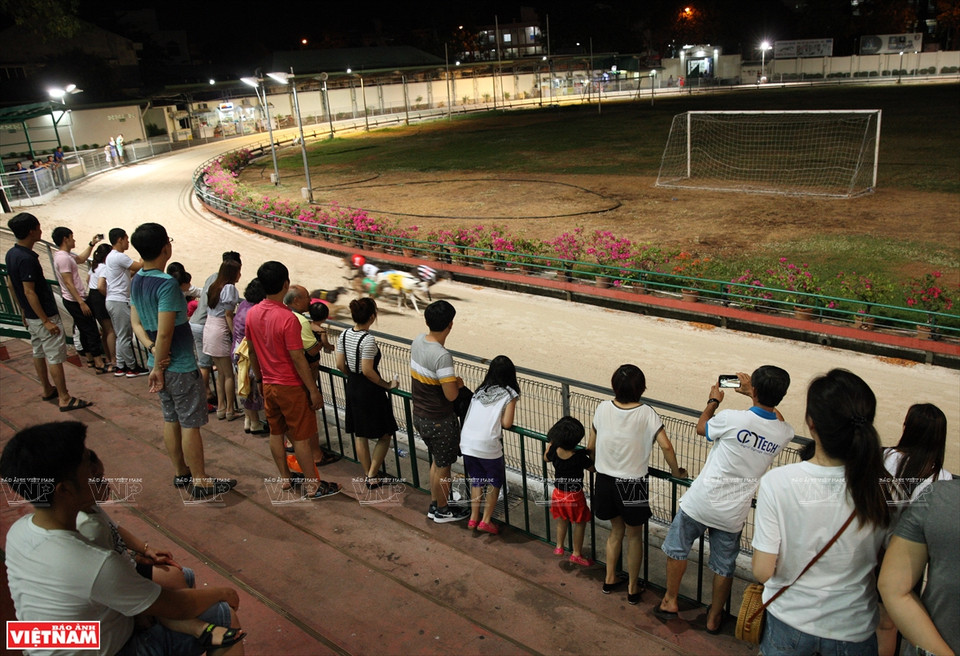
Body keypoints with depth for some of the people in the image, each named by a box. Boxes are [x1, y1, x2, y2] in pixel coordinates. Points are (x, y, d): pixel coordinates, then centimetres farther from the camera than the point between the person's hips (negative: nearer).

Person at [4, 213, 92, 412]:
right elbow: (29, 292, -24)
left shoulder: (11, 255, 6)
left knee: (39, 353, 19)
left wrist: (24, 312, 23)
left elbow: (10, 284, 15)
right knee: (55, 356, -5)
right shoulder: (27, 259, -24)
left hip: (31, 316, 10)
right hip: (43, 315, -10)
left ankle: (47, 390, 32)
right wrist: (46, 321, -22)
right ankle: (64, 399, -2)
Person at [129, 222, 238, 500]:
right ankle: (201, 483, 12)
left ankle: (181, 473, 31)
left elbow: (136, 323, 8)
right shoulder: (167, 284, -24)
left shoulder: (136, 281, 4)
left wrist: (151, 348, -6)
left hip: (160, 363, 9)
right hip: (180, 367, -9)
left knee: (171, 419, 18)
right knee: (191, 424, 1)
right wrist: (159, 367, -14)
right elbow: (165, 333, -24)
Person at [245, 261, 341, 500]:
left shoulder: (252, 314, -2)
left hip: (268, 385, 7)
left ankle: (286, 477, 31)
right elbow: (297, 359, -21)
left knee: (276, 432, 17)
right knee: (301, 437, 3)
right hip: (290, 387, -7)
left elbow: (252, 351, 8)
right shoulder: (287, 318, -24)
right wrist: (313, 390, -13)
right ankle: (313, 485, 12)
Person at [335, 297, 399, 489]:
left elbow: (340, 365, 4)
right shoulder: (368, 340, -23)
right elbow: (368, 371, -23)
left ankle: (368, 475, 28)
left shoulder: (344, 335, -1)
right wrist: (388, 385, -12)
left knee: (360, 435, 17)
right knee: (384, 436, 9)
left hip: (352, 388, 8)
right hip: (370, 391, -7)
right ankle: (372, 476, 9)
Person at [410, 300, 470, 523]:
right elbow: (451, 395, -26)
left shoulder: (418, 341, -4)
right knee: (443, 467, 13)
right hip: (439, 421, -8)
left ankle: (434, 505, 40)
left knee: (437, 461, 26)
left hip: (420, 416, 8)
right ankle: (442, 511, 32)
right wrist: (458, 382, -6)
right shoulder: (442, 356, -29)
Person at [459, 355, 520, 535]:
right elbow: (506, 423, -5)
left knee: (476, 480, 23)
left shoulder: (480, 390, 15)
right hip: (488, 445, -5)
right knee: (495, 482, 16)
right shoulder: (509, 394, 1)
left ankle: (473, 518, 28)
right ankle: (486, 521, 15)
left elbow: (470, 416, 12)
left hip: (467, 442, 5)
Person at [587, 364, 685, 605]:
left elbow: (591, 446, 1)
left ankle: (610, 579, 36)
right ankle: (633, 589, 29)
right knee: (634, 535, 18)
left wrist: (596, 464, 21)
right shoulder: (647, 414, -14)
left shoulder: (603, 408, -7)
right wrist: (676, 472, -2)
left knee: (616, 529, 25)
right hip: (632, 484, -3)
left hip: (605, 481, 3)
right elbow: (666, 447, -19)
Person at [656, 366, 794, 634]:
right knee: (724, 566, 20)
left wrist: (713, 401, 16)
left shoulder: (732, 419, -23)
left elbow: (701, 428, 0)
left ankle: (670, 601, 34)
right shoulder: (784, 433, -9)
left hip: (701, 501, -3)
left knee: (677, 548, 20)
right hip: (733, 513, 3)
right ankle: (714, 617, 36)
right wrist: (752, 392, 23)